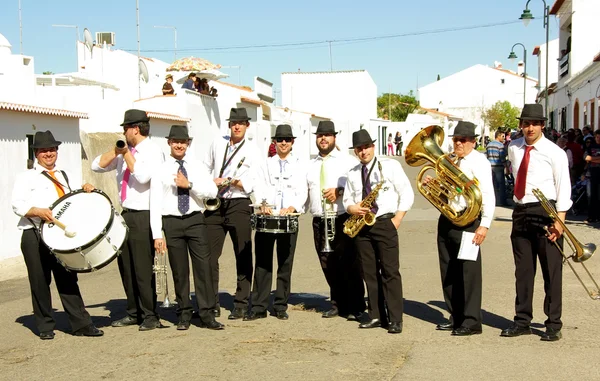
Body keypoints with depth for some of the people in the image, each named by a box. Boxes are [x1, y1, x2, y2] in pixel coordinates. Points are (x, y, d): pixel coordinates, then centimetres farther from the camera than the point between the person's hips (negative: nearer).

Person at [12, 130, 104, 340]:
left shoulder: (67, 177, 22)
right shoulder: (26, 177, 7)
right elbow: (18, 205, -5)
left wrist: (87, 189, -8)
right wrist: (38, 211, -22)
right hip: (35, 237, -3)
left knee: (68, 280, 2)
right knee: (40, 282, 2)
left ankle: (81, 324, 2)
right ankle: (45, 327, 13)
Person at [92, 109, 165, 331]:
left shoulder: (152, 152, -9)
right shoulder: (124, 152, 12)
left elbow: (143, 176, -26)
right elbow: (97, 166, 13)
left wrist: (127, 154, -14)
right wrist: (116, 151, 1)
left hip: (143, 217, -8)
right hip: (126, 214, 8)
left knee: (143, 269, -5)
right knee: (126, 267, 13)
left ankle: (150, 316, 7)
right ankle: (134, 313, 26)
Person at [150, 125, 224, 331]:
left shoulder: (197, 167, 8)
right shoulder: (161, 170, 3)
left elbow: (212, 192, -3)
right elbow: (155, 204, -1)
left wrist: (189, 184, -14)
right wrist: (157, 235, -7)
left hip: (195, 220, 1)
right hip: (172, 223, -1)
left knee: (203, 267, -2)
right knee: (179, 271, 6)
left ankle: (207, 315, 5)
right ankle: (184, 315, 18)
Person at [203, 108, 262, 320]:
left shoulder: (253, 152, 1)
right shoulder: (217, 144, 12)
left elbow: (251, 183, -7)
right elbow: (205, 169, 19)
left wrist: (227, 181, -14)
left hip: (239, 206, -3)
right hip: (214, 205, 3)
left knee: (243, 257, 1)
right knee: (209, 255, 0)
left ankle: (241, 305, 9)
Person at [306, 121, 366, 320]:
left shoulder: (347, 161, 3)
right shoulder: (311, 165, 19)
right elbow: (305, 191, 20)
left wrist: (339, 191, -19)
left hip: (343, 219, -5)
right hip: (319, 221, 5)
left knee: (349, 264, -6)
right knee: (328, 266, 7)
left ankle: (355, 307, 2)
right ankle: (337, 304, 19)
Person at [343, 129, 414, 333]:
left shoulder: (390, 166, 0)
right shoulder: (353, 173, 13)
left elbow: (407, 193, -2)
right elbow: (347, 200, 17)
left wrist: (397, 219, -9)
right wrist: (353, 209, -6)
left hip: (385, 223, -5)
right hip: (361, 226, 5)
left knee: (390, 272, -6)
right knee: (369, 272, 7)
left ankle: (395, 319, -4)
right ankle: (376, 315, 14)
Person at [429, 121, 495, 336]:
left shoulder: (478, 162, -7)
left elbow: (488, 196, -15)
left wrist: (484, 224, -23)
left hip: (467, 222, -8)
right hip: (446, 221, 8)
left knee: (469, 271, -6)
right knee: (448, 272, 12)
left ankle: (471, 322, 0)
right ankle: (455, 318, 23)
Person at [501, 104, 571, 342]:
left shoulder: (554, 152, -6)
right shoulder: (514, 148, 9)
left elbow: (564, 186, -9)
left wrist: (559, 219, -17)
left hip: (546, 211, -5)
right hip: (520, 212, 5)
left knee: (551, 269, 0)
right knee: (523, 270, 11)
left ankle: (553, 325, 8)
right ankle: (522, 321, 20)